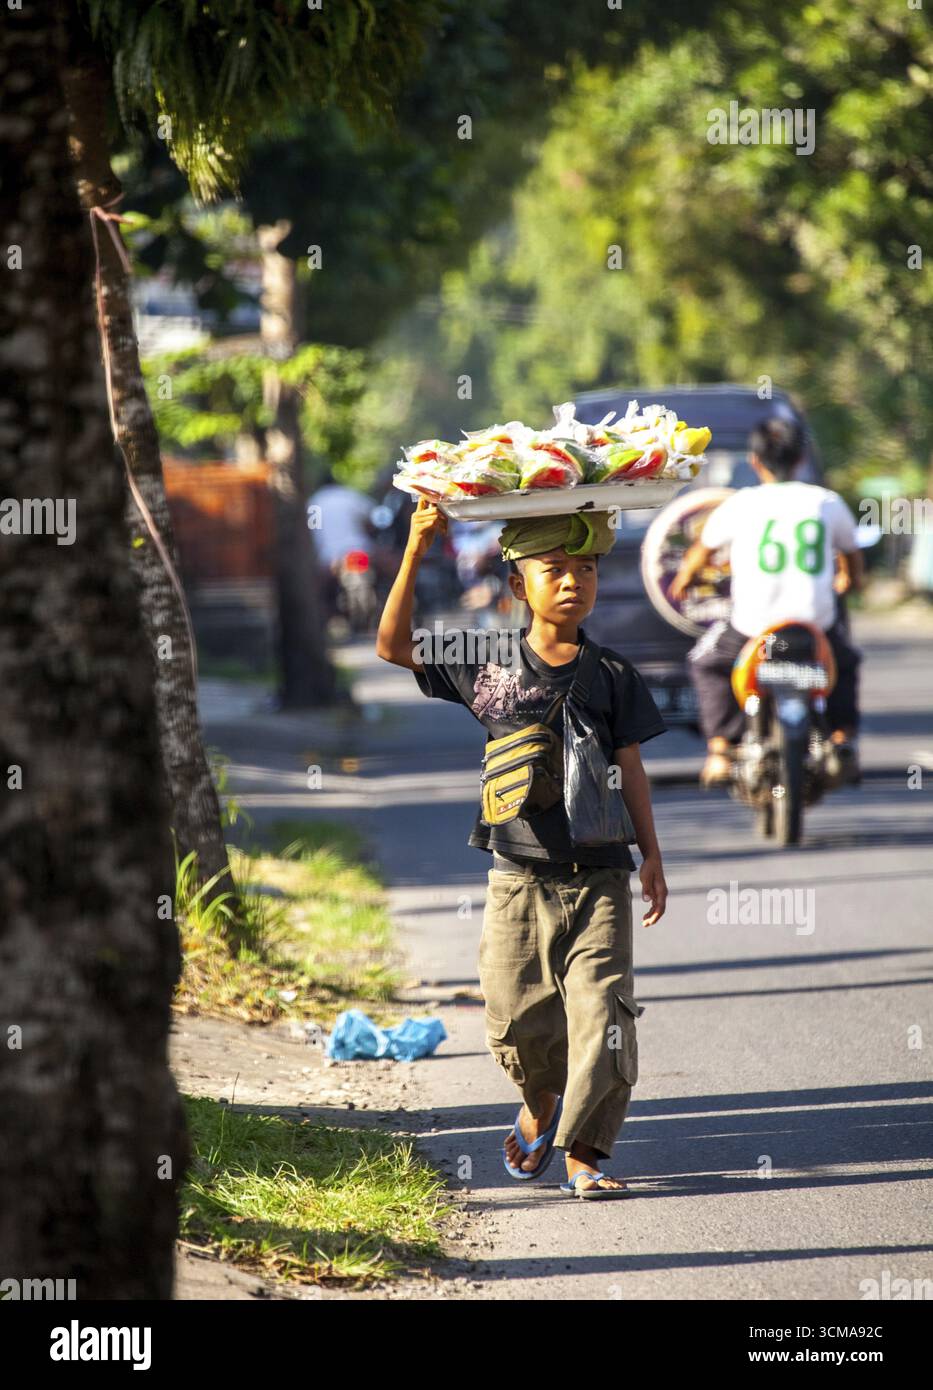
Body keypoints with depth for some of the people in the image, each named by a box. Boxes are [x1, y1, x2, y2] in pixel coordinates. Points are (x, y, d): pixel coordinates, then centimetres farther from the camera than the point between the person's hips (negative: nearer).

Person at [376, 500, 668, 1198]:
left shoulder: (613, 675, 4)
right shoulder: (486, 666, 3)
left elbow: (630, 767, 8)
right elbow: (394, 645, 4)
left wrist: (651, 856, 7)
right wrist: (415, 552, -5)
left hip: (599, 877, 0)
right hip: (520, 877, 0)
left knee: (601, 1013, -9)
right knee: (519, 1021, 4)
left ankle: (583, 1152, -3)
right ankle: (541, 1104, 36)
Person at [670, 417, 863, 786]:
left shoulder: (741, 504, 1)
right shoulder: (827, 502, 6)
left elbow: (702, 550, 20)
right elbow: (851, 554, 24)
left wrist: (683, 579, 41)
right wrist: (849, 580, 48)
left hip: (753, 625, -2)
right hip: (816, 623, 2)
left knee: (707, 663, 26)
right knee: (845, 662, 34)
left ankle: (719, 750, 10)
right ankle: (842, 739, 13)